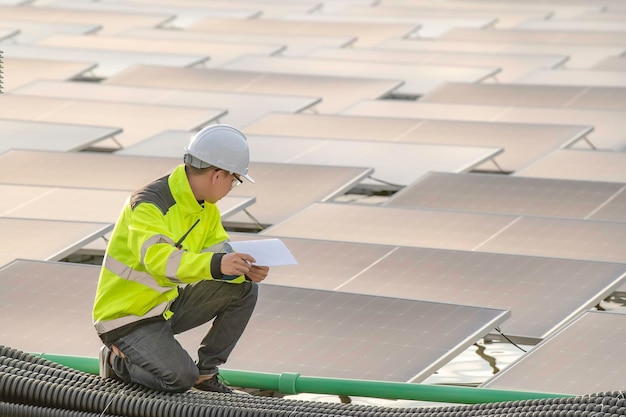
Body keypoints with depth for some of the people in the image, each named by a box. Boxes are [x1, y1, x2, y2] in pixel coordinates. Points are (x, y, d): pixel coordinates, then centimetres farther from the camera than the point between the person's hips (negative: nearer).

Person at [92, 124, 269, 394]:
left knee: (244, 290, -3)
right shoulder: (148, 205, -26)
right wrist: (216, 265, -57)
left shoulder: (206, 208, 4)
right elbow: (157, 258, -42)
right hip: (128, 317, -8)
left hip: (168, 305, 9)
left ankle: (206, 371, 7)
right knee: (180, 379, -27)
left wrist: (245, 269, -18)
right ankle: (118, 360, 1)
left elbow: (219, 251, 6)